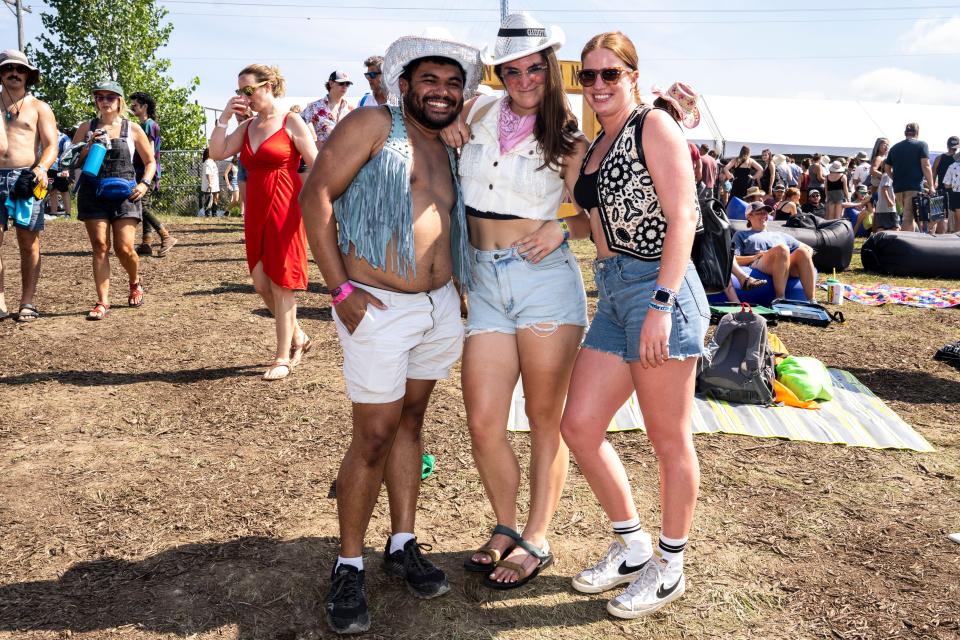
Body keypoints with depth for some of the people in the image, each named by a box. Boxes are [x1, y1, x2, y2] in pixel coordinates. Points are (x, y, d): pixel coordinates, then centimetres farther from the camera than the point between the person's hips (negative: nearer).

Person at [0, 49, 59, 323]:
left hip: (26, 178, -2)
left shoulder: (39, 108, 11)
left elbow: (51, 145, 2)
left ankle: (27, 303, 2)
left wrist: (41, 168, -18)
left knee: (28, 244, -2)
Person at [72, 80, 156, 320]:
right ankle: (102, 301, 0)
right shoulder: (87, 128, 9)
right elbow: (73, 162, 10)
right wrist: (88, 146, -8)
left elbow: (150, 161, 13)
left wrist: (145, 183, -4)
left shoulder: (132, 129, 6)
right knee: (100, 246, -4)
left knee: (124, 248, -8)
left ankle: (135, 283, 24)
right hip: (93, 193, 1)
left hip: (124, 194, -1)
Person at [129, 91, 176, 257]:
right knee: (146, 207, 7)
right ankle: (146, 244, 7)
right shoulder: (143, 125, 20)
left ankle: (166, 237, -12)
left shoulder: (149, 124, -9)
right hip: (143, 172, 10)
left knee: (143, 206, -14)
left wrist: (147, 174, -19)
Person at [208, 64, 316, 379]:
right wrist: (224, 117, -2)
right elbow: (217, 153, 4)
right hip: (256, 212, 7)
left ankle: (283, 358, 10)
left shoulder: (291, 123, -5)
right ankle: (298, 338, 28)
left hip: (284, 211, -7)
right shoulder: (247, 127, 13)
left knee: (281, 285, -1)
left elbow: (317, 166, -9)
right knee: (261, 282, 8)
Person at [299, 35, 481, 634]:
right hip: (380, 310, -6)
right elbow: (317, 193, -11)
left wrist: (456, 294, 10)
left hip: (441, 307, 7)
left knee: (410, 421, 15)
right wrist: (340, 289, -17)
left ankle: (403, 544, 28)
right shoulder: (374, 124, -5)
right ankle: (349, 566, 14)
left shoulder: (450, 155, 15)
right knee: (374, 437, -2)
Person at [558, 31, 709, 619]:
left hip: (658, 288, -8)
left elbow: (682, 217, -13)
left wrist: (661, 304, -21)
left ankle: (670, 567, 23)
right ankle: (633, 546, 25)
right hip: (613, 295, 8)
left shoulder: (654, 125, -4)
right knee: (579, 427, 6)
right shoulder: (596, 146, 19)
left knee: (669, 439, 4)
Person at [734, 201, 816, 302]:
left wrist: (806, 257, 8)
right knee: (781, 248, -36)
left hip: (789, 266, 4)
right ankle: (780, 298, -42)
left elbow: (809, 249, 34)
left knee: (802, 251, -31)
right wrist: (755, 257, -6)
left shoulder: (779, 234, 39)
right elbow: (732, 260, 11)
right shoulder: (741, 235, 29)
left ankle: (811, 300, -40)